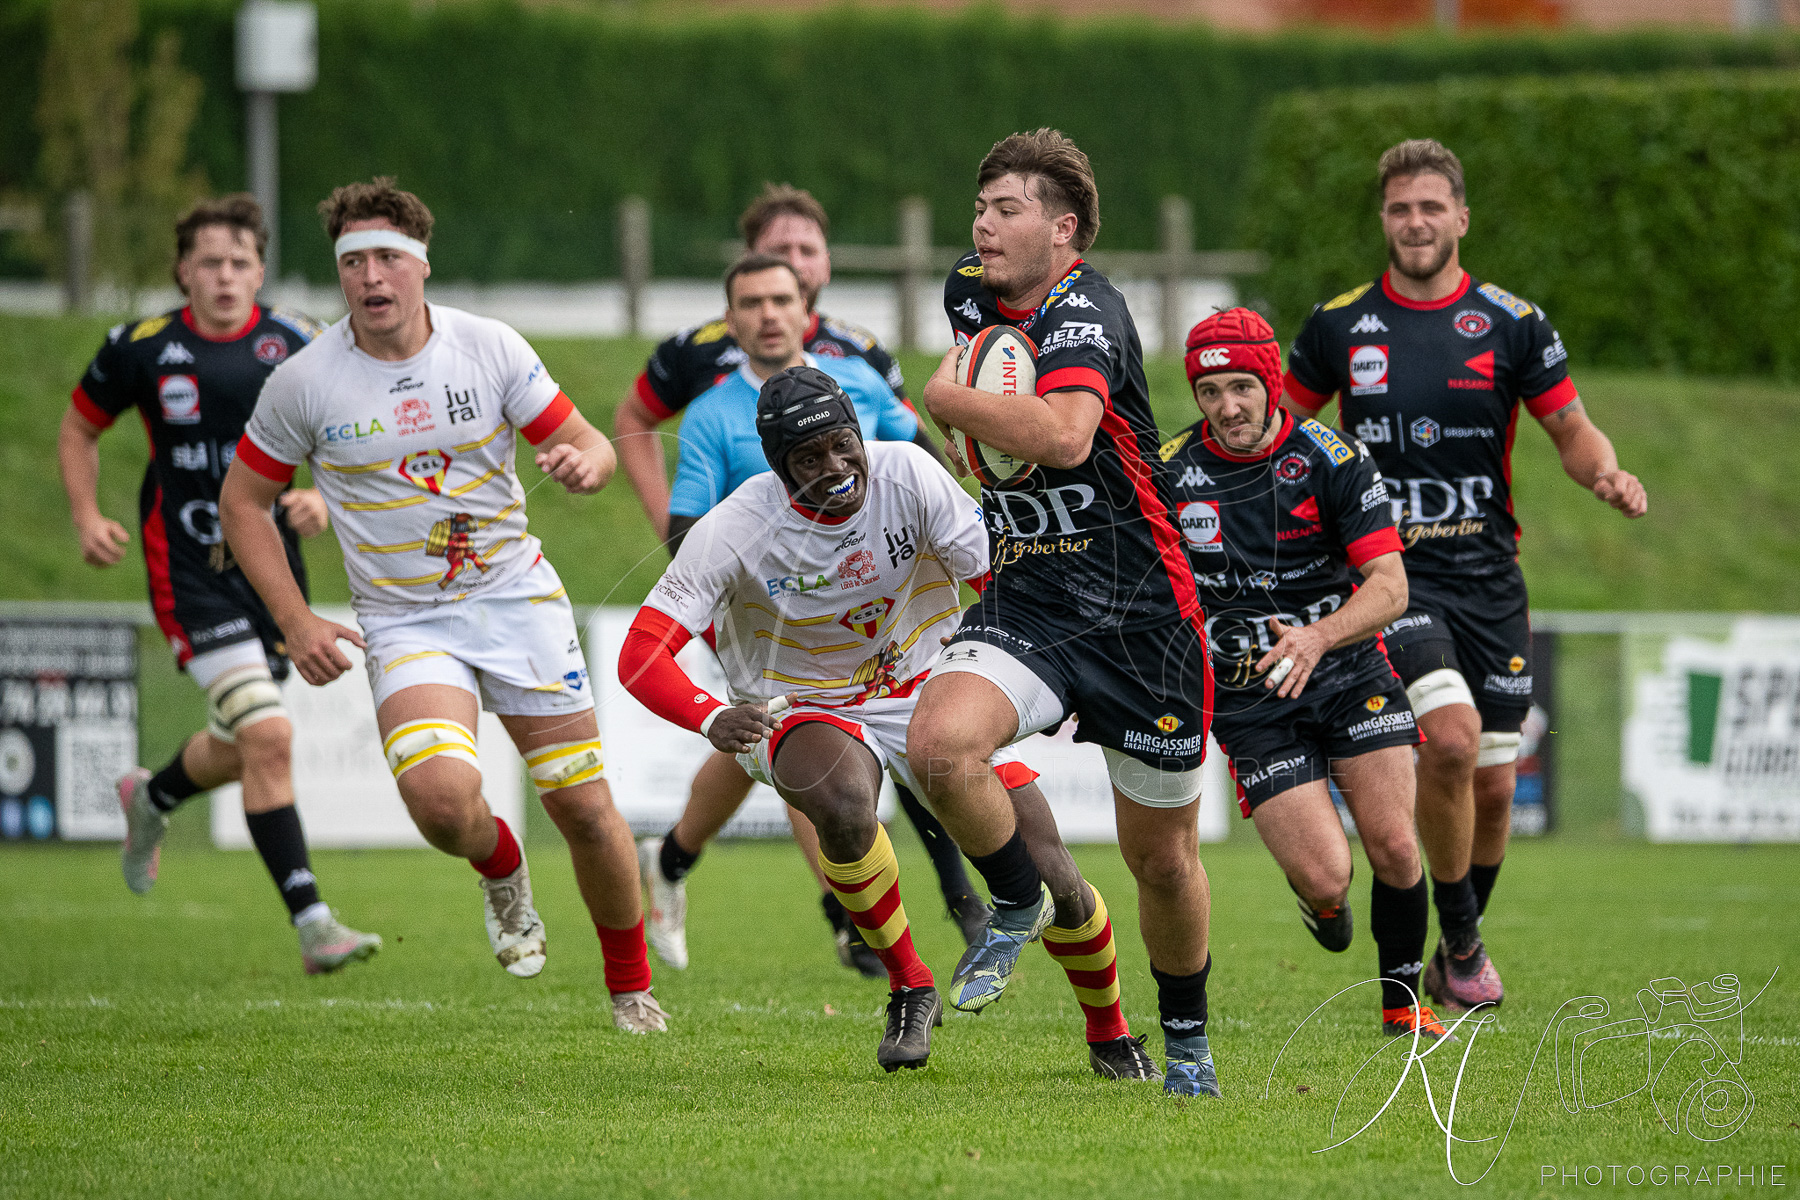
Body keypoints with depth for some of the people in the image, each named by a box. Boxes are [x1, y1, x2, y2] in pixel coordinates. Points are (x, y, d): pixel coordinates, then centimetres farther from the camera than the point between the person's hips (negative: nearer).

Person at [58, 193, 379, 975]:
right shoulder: (141, 349, -5)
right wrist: (87, 519, -2)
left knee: (237, 749, 17)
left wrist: (323, 497, -14)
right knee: (268, 737, -19)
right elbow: (80, 427, 11)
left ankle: (152, 799, 52)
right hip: (192, 577, -4)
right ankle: (311, 924, -19)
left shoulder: (295, 346, -2)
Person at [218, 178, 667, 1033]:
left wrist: (585, 459, -23)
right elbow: (243, 502, 5)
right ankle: (500, 869, 10)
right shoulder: (303, 383, -7)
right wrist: (298, 625, -3)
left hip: (517, 598, 1)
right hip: (405, 621, -1)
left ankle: (630, 985, 24)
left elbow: (583, 441, 3)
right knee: (440, 796, -27)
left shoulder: (490, 348, -5)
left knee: (583, 805, 0)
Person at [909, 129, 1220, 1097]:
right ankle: (1016, 907, 1)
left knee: (1161, 857, 7)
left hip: (1141, 613, -5)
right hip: (1024, 606, 5)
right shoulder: (973, 295, 7)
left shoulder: (1083, 311, -16)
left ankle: (1187, 1037, 32)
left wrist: (950, 397, -22)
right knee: (939, 745, -26)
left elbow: (1065, 436, -35)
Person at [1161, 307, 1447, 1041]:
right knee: (1325, 876, -12)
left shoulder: (1333, 459, -10)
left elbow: (1390, 586, -14)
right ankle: (1315, 895, 26)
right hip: (1249, 703, 0)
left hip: (1350, 675, 0)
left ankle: (1402, 1005, 12)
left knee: (1395, 850, -11)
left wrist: (1319, 637, -31)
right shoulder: (1170, 472, -6)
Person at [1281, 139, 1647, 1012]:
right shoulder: (1339, 326, 3)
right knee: (1450, 736, -24)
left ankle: (1454, 955, 27)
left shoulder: (1512, 323, 2)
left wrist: (1609, 475, -15)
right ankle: (1461, 940, -7)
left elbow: (1572, 431, 5)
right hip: (1391, 572, -2)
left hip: (1488, 579, 2)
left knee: (1492, 782, 4)